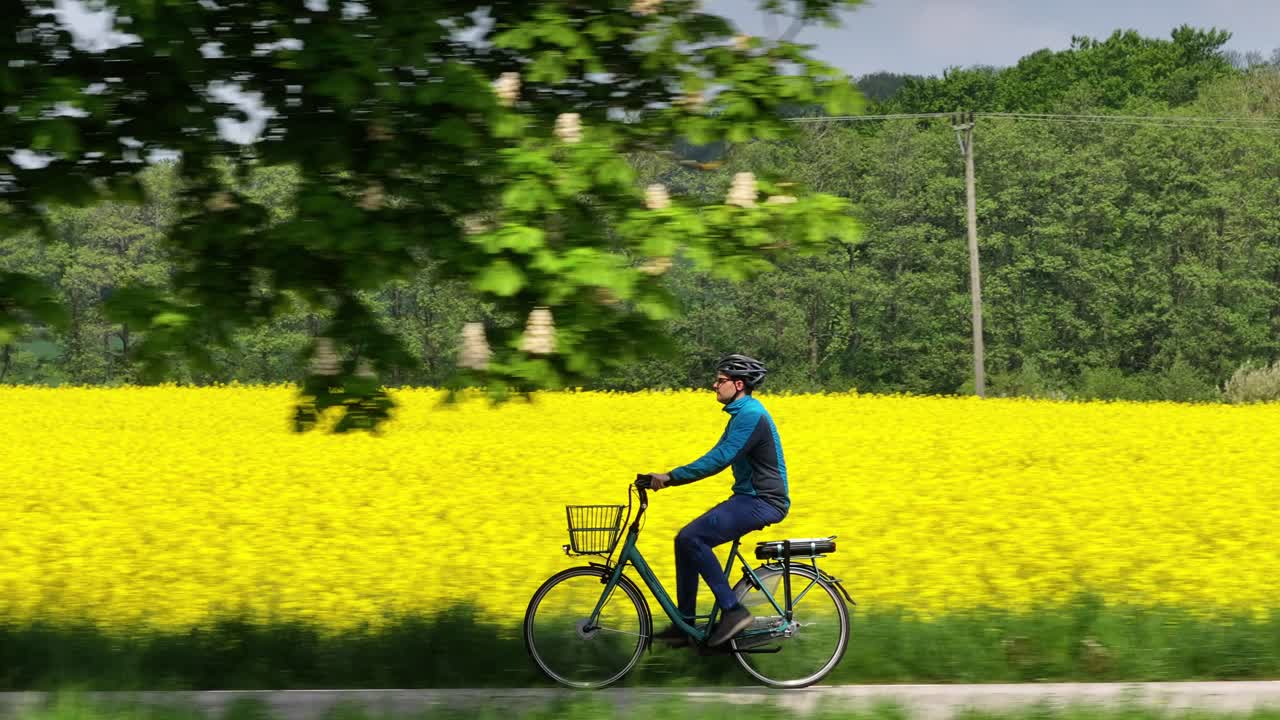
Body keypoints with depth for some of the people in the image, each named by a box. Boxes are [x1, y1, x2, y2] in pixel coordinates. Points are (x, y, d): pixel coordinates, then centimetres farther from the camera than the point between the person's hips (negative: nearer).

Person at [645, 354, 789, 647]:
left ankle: (733, 611, -16)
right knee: (686, 539, 6)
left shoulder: (751, 415, -17)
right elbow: (719, 456, 19)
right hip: (751, 498, 10)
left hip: (763, 502, -10)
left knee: (692, 538, -20)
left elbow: (719, 459, -26)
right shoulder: (742, 413, 16)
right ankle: (684, 625, 9)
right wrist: (671, 477, 10)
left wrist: (671, 477, -25)